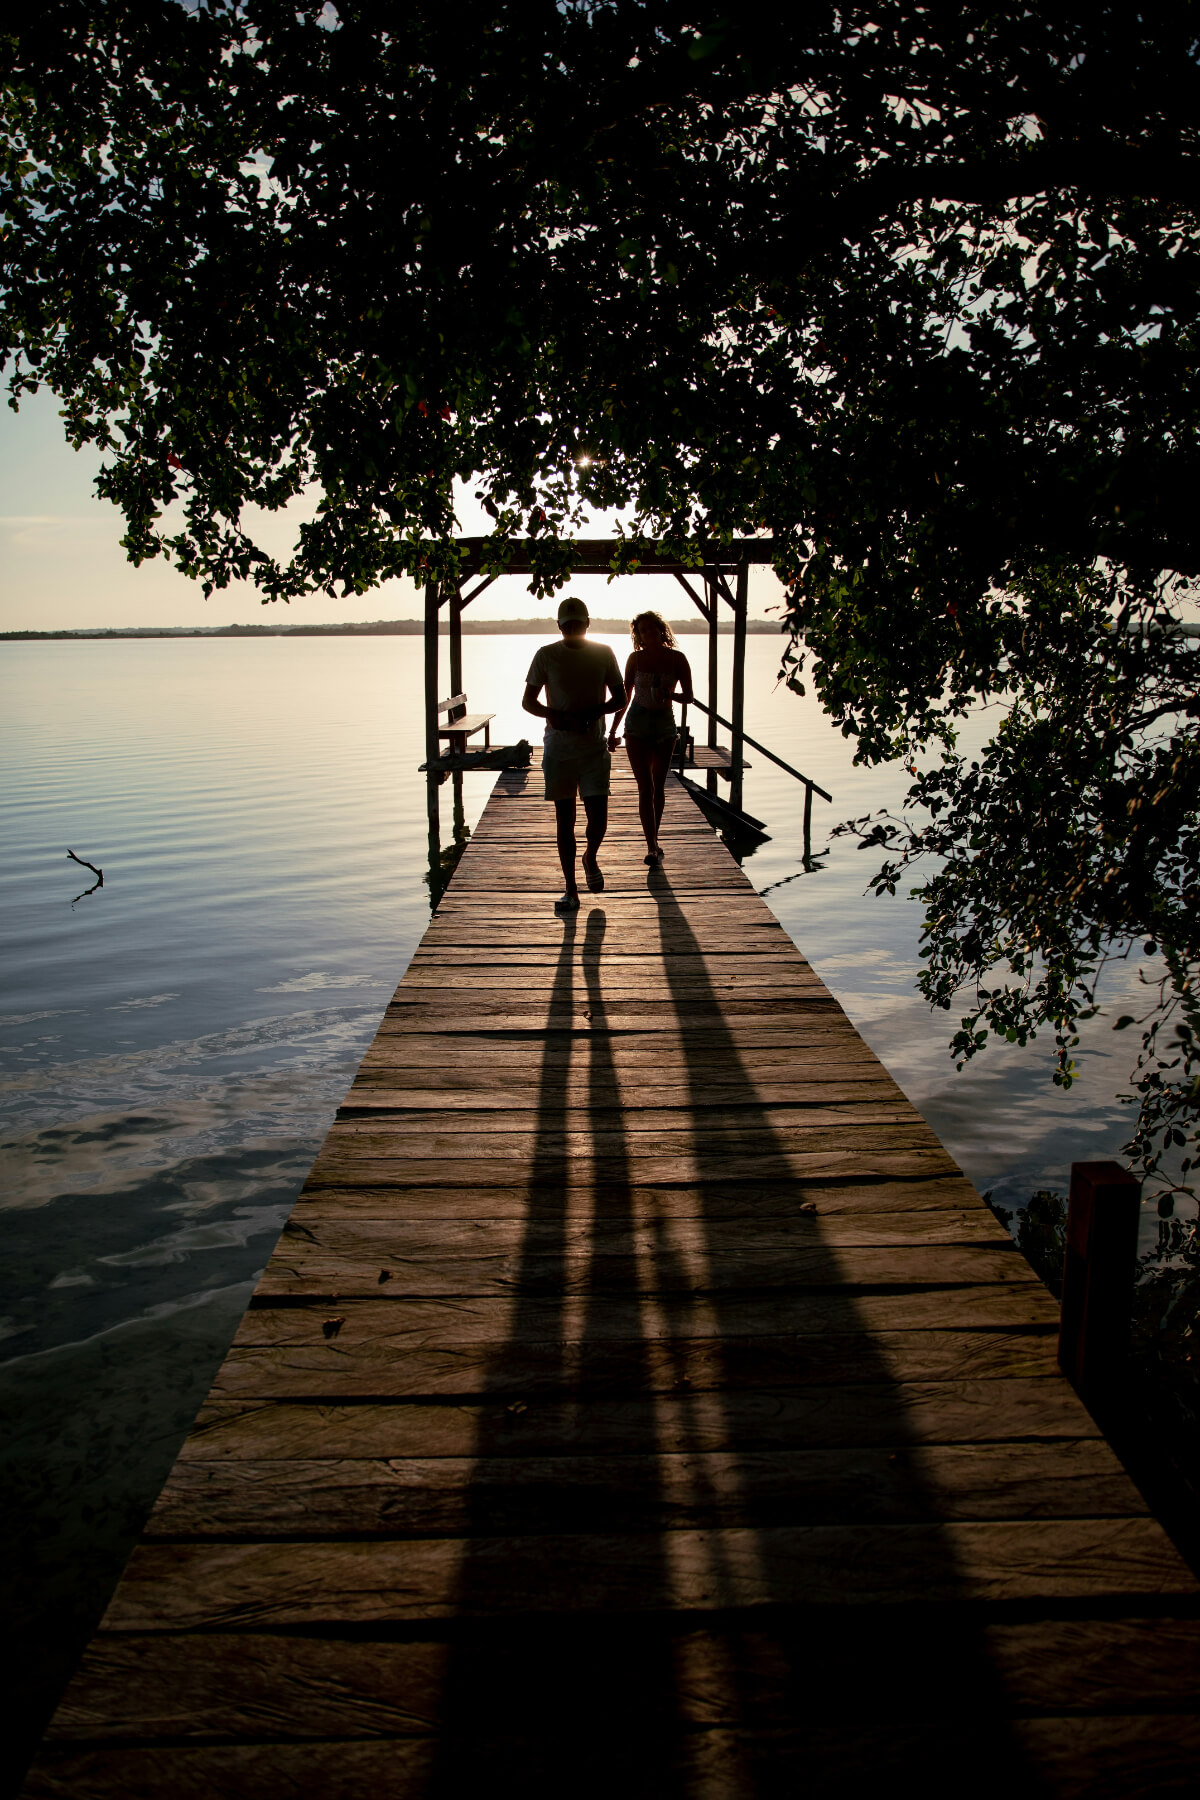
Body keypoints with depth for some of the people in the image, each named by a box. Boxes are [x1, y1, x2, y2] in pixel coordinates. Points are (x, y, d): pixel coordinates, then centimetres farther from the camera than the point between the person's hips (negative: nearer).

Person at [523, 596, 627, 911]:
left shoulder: (604, 654, 3)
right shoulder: (547, 655, 0)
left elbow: (620, 698, 7)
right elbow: (528, 700, 4)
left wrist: (594, 712, -13)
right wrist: (551, 714, -17)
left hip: (594, 748, 0)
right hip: (558, 748, 0)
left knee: (598, 819, -6)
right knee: (564, 820, 3)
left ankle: (590, 858, 28)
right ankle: (570, 889, 12)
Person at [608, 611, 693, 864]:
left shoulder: (677, 659, -3)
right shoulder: (636, 658, -1)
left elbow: (688, 696, -1)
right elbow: (625, 696, 6)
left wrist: (670, 694, -23)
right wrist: (613, 731, 7)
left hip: (664, 724, 1)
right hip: (637, 724, -1)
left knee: (658, 787, 8)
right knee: (646, 787, -7)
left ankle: (653, 842, 22)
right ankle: (652, 846, -8)